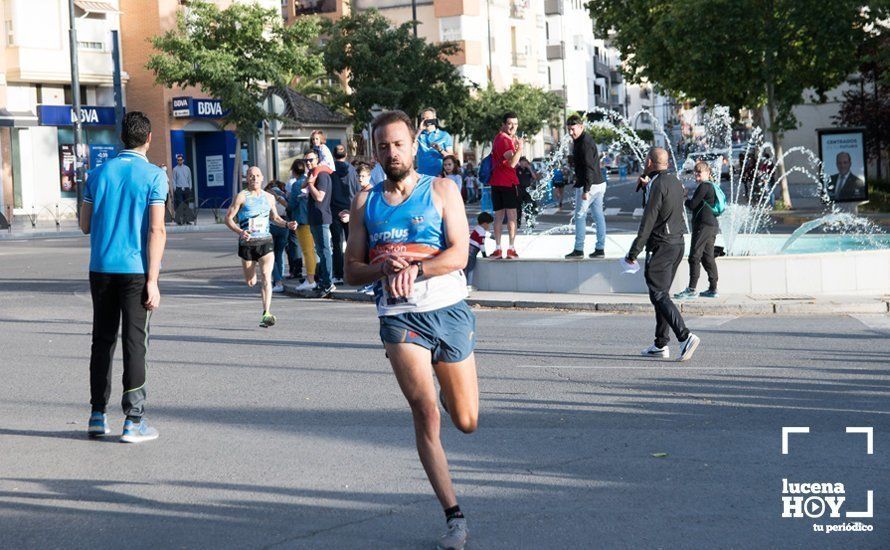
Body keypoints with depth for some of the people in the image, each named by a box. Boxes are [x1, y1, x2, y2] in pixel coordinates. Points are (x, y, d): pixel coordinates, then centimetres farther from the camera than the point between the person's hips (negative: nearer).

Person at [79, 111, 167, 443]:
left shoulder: (99, 173, 7)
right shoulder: (153, 176, -6)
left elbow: (85, 225, 10)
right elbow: (157, 230, -12)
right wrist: (152, 281, -12)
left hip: (101, 269, 4)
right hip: (135, 270, -4)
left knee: (103, 340, 12)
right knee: (135, 342, 0)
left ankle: (97, 416, 16)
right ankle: (133, 421, 0)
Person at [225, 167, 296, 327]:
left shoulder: (269, 197, 10)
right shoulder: (241, 197, -2)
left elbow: (274, 217, 25)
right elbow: (228, 218, -3)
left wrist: (287, 224, 5)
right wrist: (240, 231, -20)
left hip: (265, 242, 1)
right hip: (247, 243, -1)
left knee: (266, 276, -17)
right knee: (250, 282, 6)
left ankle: (267, 314, -21)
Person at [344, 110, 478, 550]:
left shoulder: (441, 190, 2)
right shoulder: (365, 202, 9)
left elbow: (459, 253, -9)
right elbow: (352, 270, 7)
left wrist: (414, 269, -24)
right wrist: (386, 269, -13)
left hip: (449, 311, 0)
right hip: (399, 317, 0)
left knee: (466, 421, 8)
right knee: (424, 411, -14)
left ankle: (447, 389, 45)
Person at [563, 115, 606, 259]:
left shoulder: (585, 143, -16)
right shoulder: (587, 140, 15)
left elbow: (589, 168, -22)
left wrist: (586, 190, -24)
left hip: (588, 185, -10)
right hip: (599, 183, 10)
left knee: (580, 216, -3)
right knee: (598, 215, 8)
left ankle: (578, 249, 0)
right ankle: (600, 248, 10)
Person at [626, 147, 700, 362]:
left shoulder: (658, 185, -15)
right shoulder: (674, 181, 12)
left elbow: (648, 221, -18)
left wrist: (634, 252, -15)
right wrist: (648, 185, 24)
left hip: (660, 247, -9)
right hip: (677, 243, 9)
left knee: (659, 295, -9)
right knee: (661, 293, 15)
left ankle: (685, 336, -22)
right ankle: (661, 344, 17)